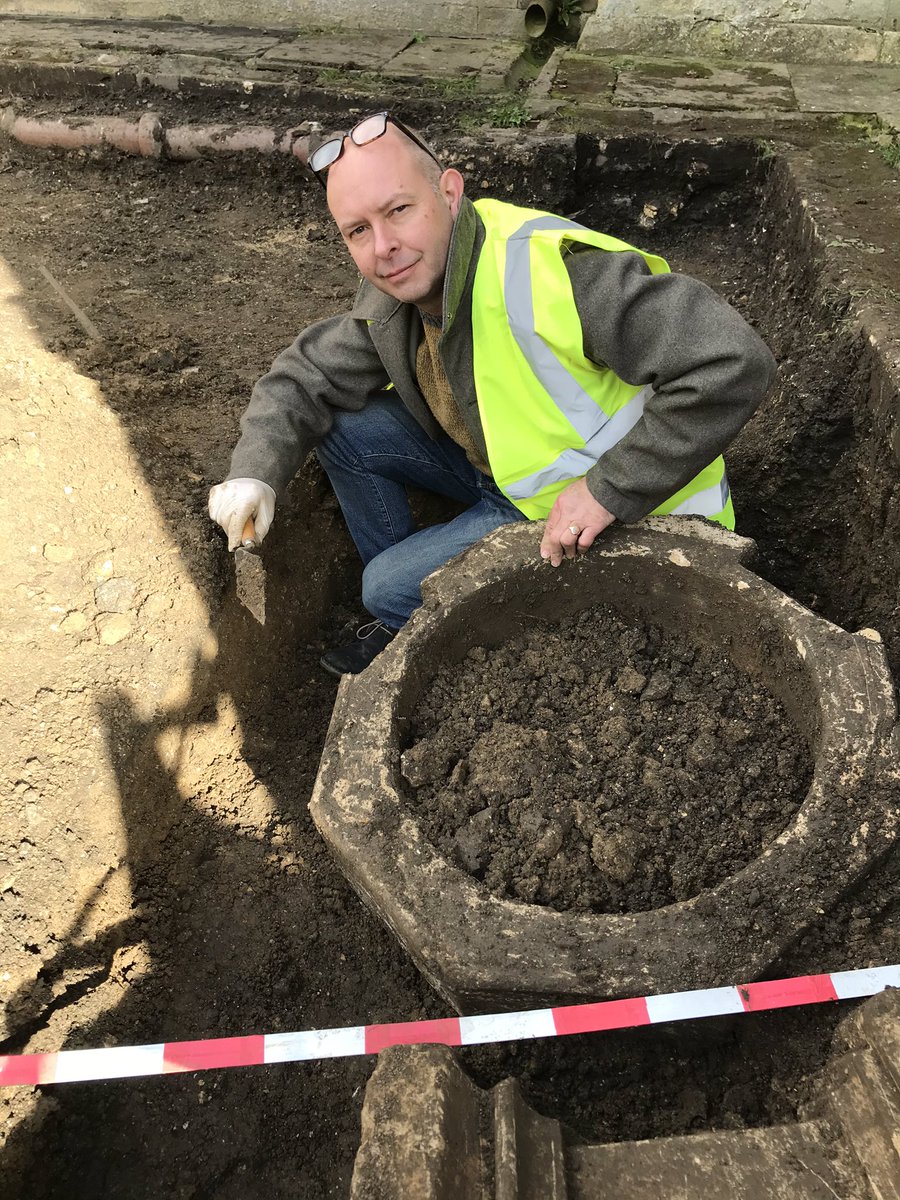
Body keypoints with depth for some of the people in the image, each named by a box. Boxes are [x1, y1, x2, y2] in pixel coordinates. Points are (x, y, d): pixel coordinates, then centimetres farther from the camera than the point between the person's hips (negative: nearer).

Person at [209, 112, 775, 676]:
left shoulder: (547, 270, -34)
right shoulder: (397, 292, -8)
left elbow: (733, 364, -36)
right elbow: (306, 375, 2)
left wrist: (608, 490, -32)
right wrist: (255, 475, -16)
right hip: (499, 462, 8)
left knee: (391, 588, -15)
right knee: (344, 428, -3)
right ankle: (407, 621, 13)